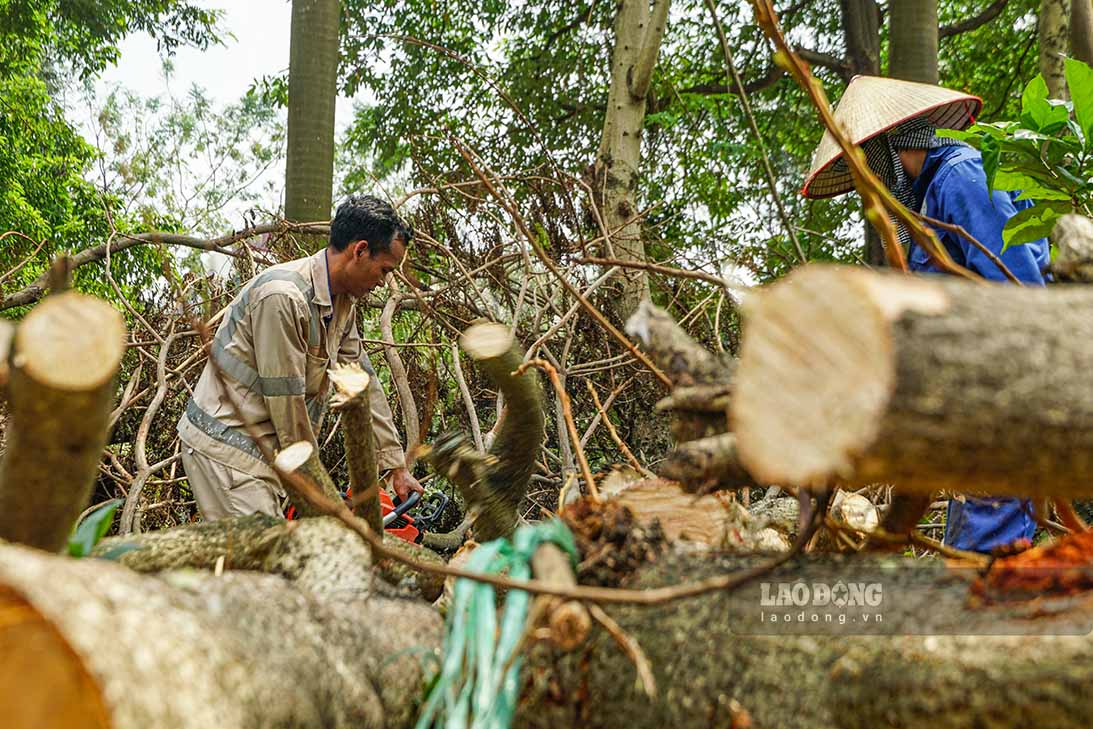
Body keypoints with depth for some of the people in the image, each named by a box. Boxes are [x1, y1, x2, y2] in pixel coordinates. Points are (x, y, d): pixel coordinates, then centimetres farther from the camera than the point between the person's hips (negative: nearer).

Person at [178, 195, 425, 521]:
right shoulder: (283, 297, -24)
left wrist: (397, 466, 10)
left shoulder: (343, 301, 5)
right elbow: (286, 398, -21)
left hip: (263, 446, 9)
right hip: (225, 446, -9)